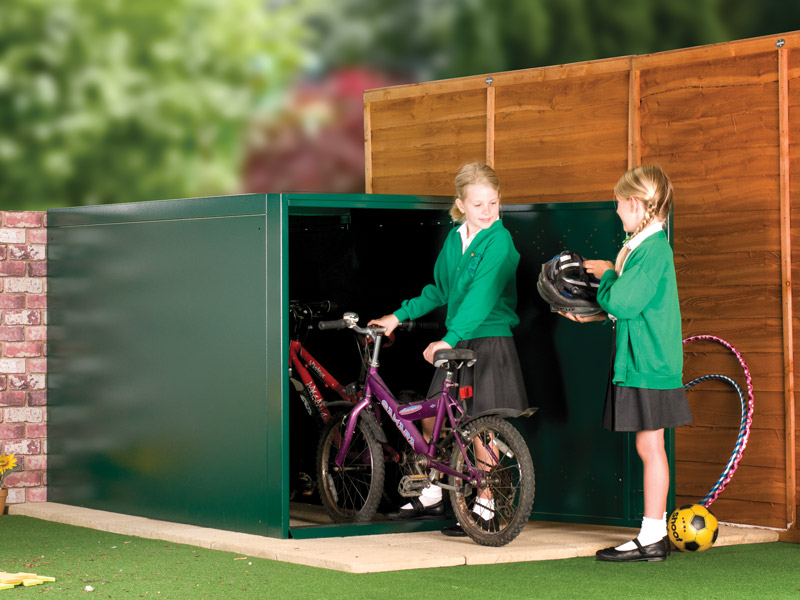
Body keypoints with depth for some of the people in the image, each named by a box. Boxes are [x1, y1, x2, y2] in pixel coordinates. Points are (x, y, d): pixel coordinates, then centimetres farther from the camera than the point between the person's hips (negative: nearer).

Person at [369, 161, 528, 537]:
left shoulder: (500, 242, -13)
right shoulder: (454, 239, 10)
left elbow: (482, 295, -24)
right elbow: (439, 290, 23)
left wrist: (449, 339, -32)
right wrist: (399, 316, 19)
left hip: (489, 341, -7)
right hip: (456, 342, 7)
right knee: (430, 417, 10)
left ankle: (486, 510, 6)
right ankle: (432, 496, 26)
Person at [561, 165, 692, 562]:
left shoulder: (652, 250, -18)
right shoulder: (645, 245, 13)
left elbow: (623, 303, -22)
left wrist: (606, 274, -6)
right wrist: (594, 315, 18)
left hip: (648, 364, -10)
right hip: (641, 361, 10)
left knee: (650, 447, -4)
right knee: (650, 448, 12)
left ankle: (651, 539, 1)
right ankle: (656, 534, 18)